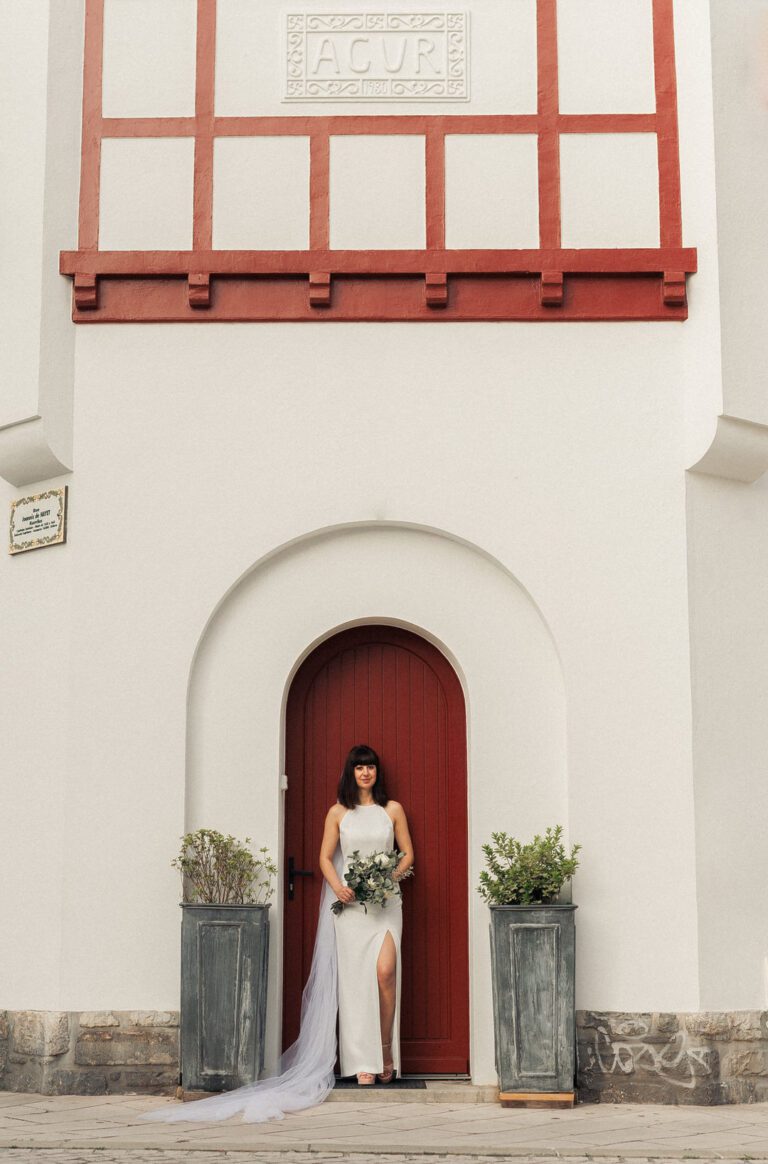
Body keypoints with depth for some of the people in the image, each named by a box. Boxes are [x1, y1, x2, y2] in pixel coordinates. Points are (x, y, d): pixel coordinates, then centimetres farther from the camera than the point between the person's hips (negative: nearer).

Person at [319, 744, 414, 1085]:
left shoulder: (392, 810, 10)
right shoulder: (338, 813, 9)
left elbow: (408, 854, 11)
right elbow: (325, 857, 8)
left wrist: (391, 877, -8)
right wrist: (338, 887, -9)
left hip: (385, 900, 0)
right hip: (350, 902, 0)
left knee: (385, 971, -17)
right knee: (355, 977, -4)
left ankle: (387, 1050, -2)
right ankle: (364, 1063, -1)